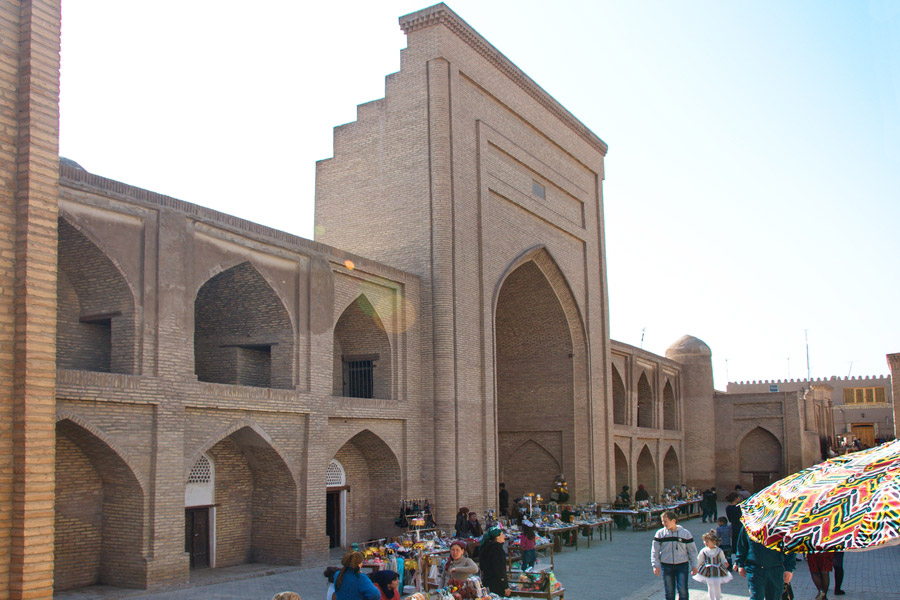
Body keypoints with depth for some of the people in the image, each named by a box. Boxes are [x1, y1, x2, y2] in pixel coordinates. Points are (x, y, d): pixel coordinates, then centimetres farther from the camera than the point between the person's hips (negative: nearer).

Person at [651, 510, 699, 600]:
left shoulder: (685, 533, -1)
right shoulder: (660, 533, 0)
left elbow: (692, 551, 6)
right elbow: (655, 551, 2)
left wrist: (694, 566, 3)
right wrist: (655, 565, -7)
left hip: (682, 565, -1)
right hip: (666, 566, 1)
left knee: (683, 589, -10)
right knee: (669, 592, 6)